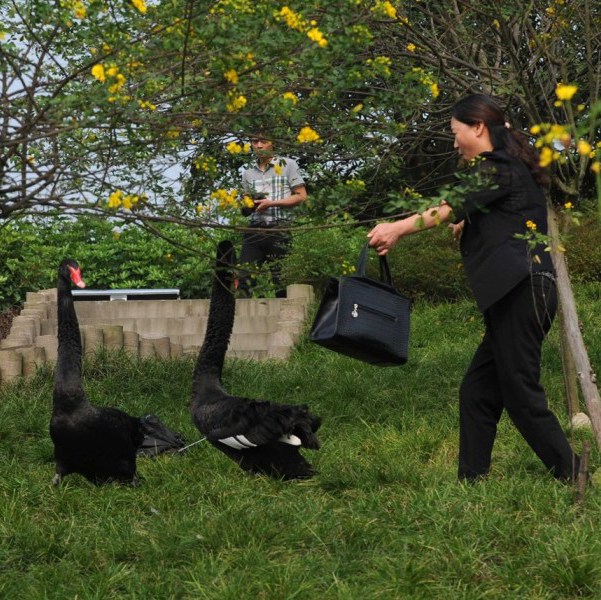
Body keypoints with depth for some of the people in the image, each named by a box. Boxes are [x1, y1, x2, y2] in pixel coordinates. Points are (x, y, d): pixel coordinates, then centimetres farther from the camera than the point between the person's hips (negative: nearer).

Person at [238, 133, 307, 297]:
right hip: (254, 230, 4)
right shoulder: (248, 173, 19)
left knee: (280, 282, -4)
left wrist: (272, 203, -9)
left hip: (279, 230, -4)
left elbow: (301, 196, 0)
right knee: (244, 278, -6)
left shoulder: (287, 165, 5)